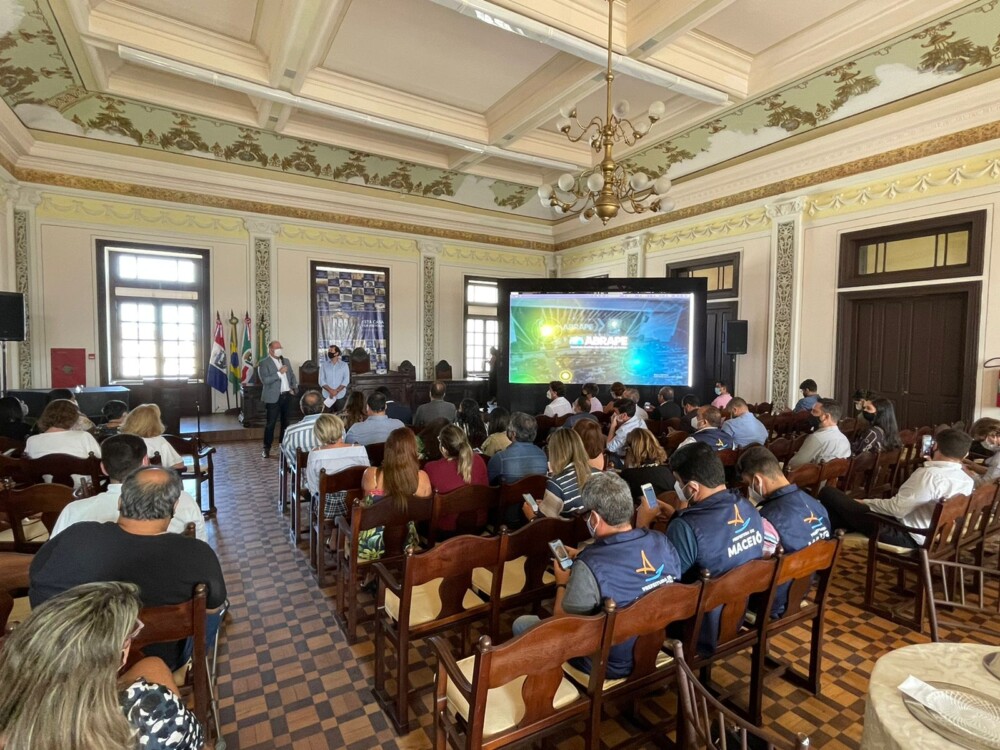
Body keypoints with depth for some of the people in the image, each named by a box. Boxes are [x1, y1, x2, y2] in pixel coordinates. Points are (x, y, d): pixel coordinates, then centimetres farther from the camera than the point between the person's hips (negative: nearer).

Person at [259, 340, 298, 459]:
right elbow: (264, 380, -18)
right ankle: (266, 448, 7)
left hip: (287, 395, 6)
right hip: (273, 398, -6)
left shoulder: (286, 360, 13)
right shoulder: (264, 363, -7)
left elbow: (292, 375, 18)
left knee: (285, 422, 13)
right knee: (270, 423, -2)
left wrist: (294, 387, 1)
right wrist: (279, 373, -21)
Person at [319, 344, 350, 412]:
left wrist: (336, 391, -14)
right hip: (327, 396, 1)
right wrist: (330, 391, -15)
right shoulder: (324, 365, 8)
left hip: (340, 396, -1)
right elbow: (321, 380, 0)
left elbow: (346, 380, -3)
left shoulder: (344, 365, 5)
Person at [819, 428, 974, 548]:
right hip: (926, 536, 9)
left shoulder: (930, 474, -24)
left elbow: (896, 508, -24)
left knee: (828, 493, -10)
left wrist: (866, 502, -9)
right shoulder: (968, 481, 2)